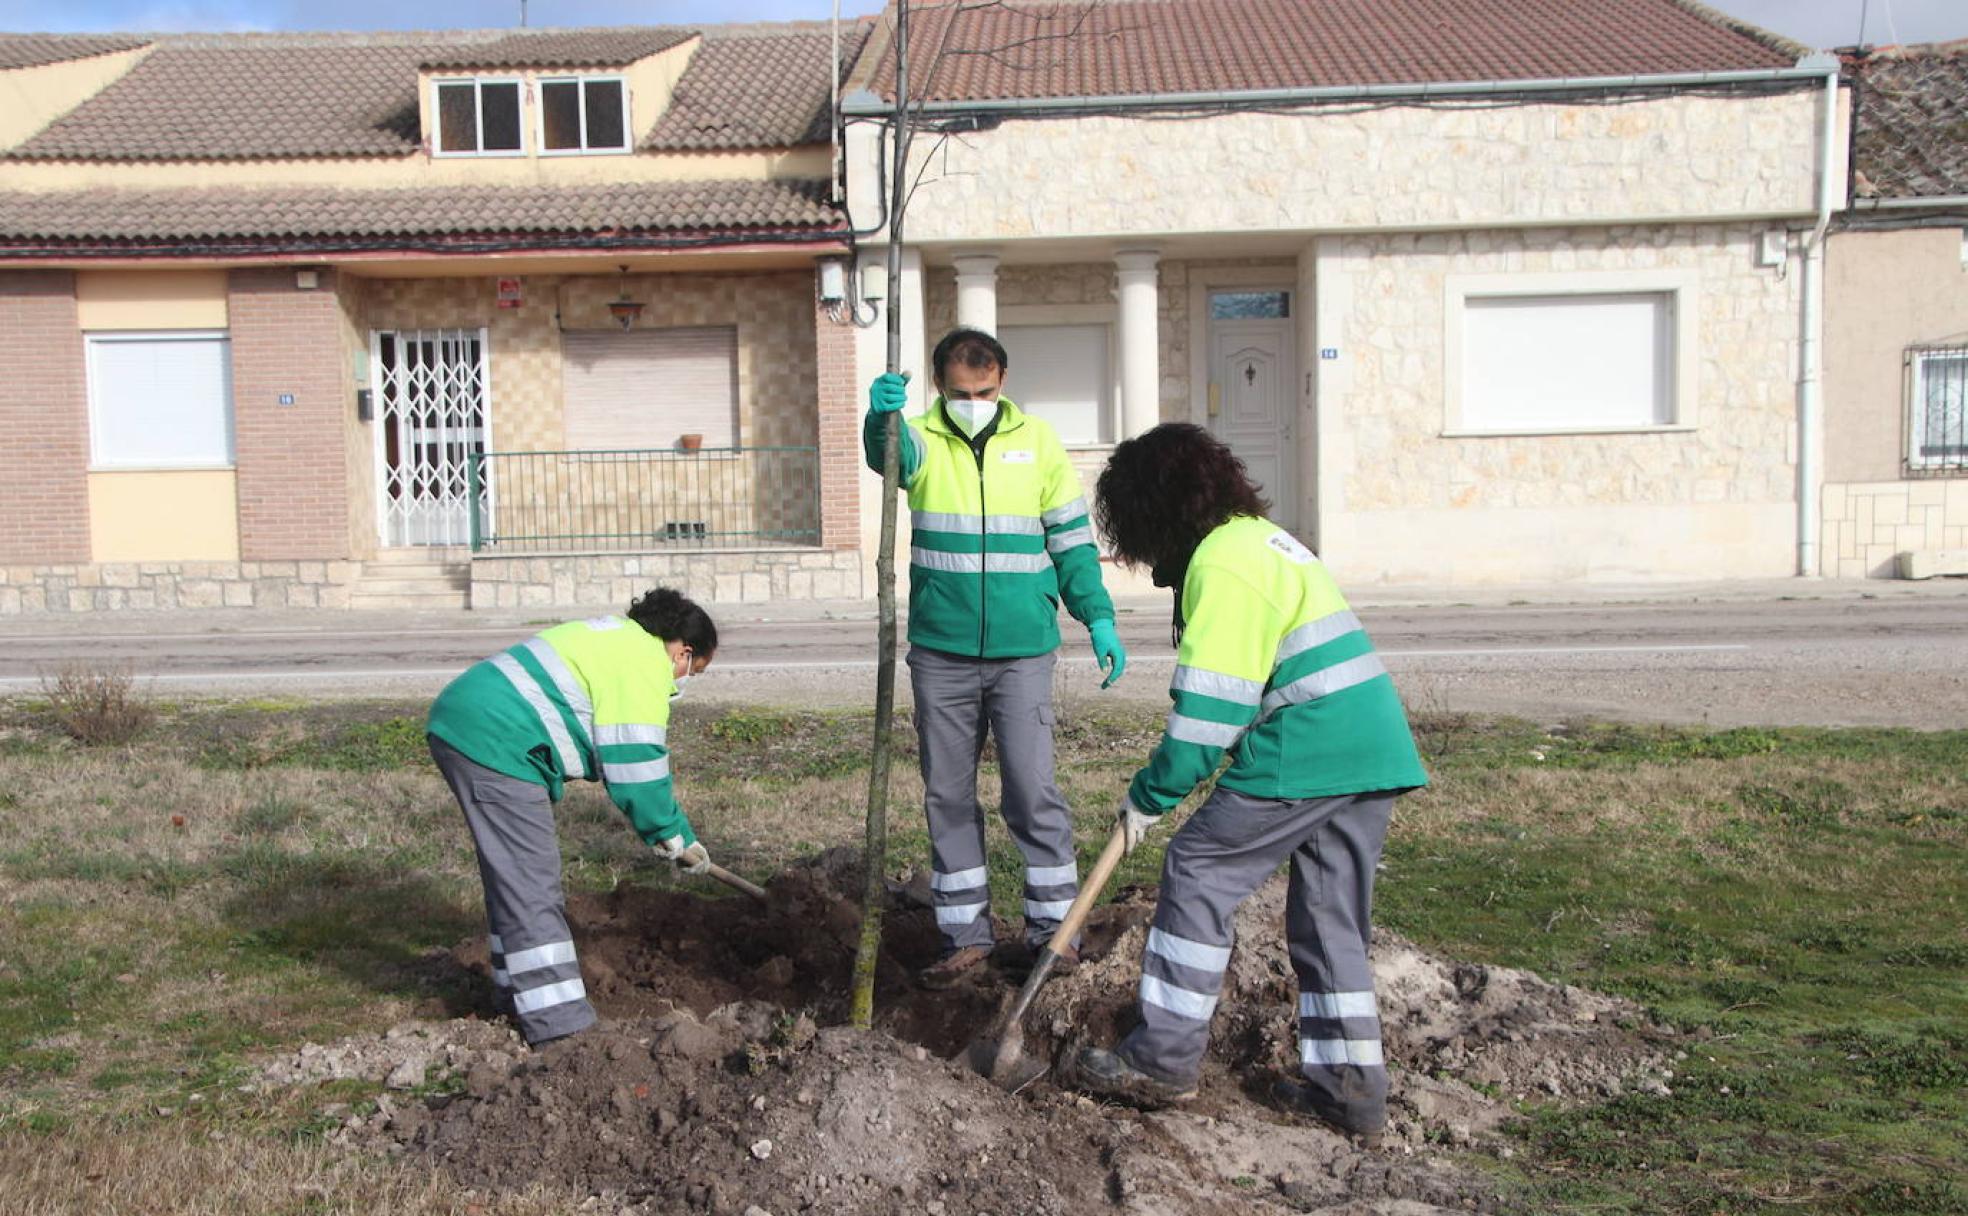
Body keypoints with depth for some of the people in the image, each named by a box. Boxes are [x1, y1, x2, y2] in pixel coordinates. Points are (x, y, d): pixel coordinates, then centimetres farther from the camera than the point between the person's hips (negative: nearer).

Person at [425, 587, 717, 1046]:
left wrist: (664, 828, 28)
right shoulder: (645, 664, -8)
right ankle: (557, 1024, -5)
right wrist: (678, 838, 3)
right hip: (495, 743, -11)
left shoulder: (617, 640, 23)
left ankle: (521, 990, 31)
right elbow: (636, 770, -11)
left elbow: (620, 756, 28)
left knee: (513, 873, 20)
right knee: (531, 883, -8)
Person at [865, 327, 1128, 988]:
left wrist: (1098, 618, 0)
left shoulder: (1037, 441, 4)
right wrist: (882, 414, -46)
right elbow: (889, 451, -24)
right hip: (941, 655, 1)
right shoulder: (923, 439, 1)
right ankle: (966, 933, 19)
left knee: (1032, 790, -2)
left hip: (1022, 653, -1)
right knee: (947, 796, 7)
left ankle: (1052, 924, 14)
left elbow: (1072, 539, 8)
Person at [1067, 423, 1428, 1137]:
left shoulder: (1222, 562, -11)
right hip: (1374, 751, 10)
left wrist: (1150, 797, -4)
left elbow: (1210, 707, -14)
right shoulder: (1263, 537, 20)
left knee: (1199, 873, 0)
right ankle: (1351, 1083, 19)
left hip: (1304, 755, -10)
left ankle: (1165, 1058, 5)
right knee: (1330, 915, 15)